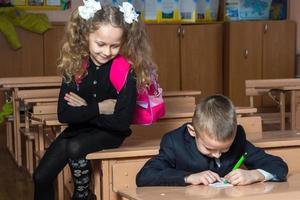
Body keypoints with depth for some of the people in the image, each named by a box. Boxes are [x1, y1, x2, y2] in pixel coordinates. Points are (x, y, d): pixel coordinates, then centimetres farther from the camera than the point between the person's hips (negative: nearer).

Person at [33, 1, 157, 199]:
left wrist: (85, 109, -19)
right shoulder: (75, 64, -14)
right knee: (41, 176, -3)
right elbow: (64, 114, -17)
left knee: (74, 148, -31)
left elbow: (123, 122, -24)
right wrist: (99, 108, -23)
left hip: (111, 132, -3)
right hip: (79, 128, 4)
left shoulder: (127, 69, -23)